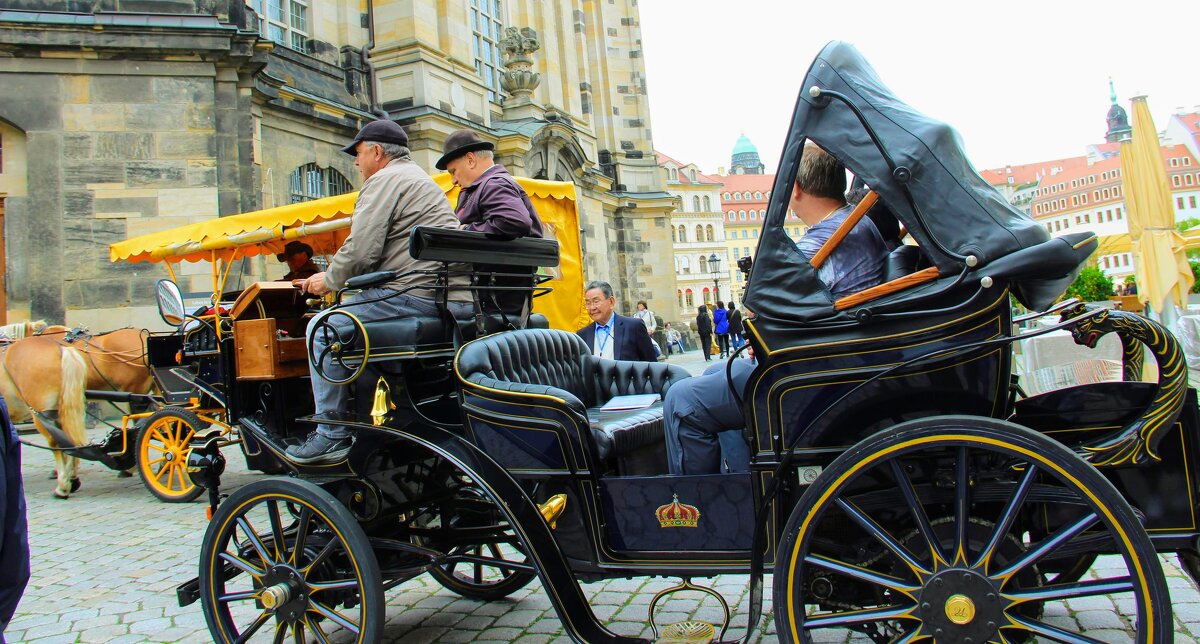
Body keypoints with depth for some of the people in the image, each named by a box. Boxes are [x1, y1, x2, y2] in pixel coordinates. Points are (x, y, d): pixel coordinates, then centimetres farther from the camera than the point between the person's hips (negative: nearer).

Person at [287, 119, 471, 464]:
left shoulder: (385, 179, -3)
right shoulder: (418, 177, 30)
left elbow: (360, 250, -13)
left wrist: (329, 279, 5)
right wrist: (337, 275, 30)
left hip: (419, 294, -10)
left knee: (322, 328, -1)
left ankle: (331, 436, -1)